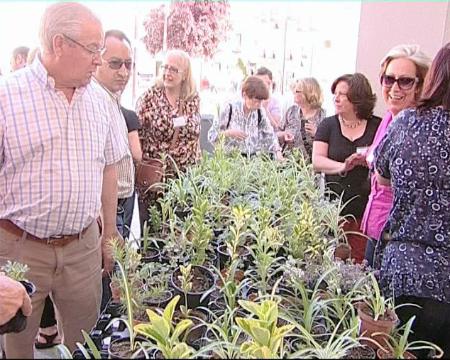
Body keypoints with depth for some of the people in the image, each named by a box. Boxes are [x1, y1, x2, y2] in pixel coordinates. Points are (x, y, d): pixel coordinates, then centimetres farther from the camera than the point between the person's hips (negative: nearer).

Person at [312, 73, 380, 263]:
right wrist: (343, 166, -19)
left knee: (362, 262, -2)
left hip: (366, 211, -1)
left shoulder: (378, 126, 4)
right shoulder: (328, 125, 8)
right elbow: (317, 161, -3)